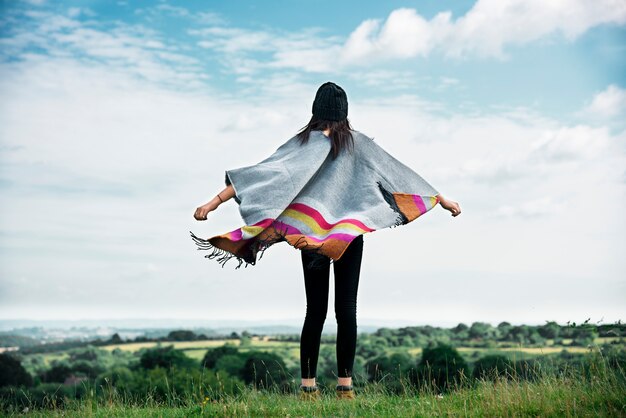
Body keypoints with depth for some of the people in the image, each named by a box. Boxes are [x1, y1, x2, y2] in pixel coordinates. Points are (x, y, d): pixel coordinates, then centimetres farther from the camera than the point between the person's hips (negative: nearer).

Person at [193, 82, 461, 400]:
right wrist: (441, 199, 16)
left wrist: (215, 202, -9)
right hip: (349, 235, 0)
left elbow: (261, 173, -9)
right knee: (346, 307, 1)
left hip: (312, 234, 0)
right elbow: (398, 173, 7)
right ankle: (345, 385, -2)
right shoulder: (358, 142, 2)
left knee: (315, 310, 4)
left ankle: (308, 386, 2)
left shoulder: (303, 142, -1)